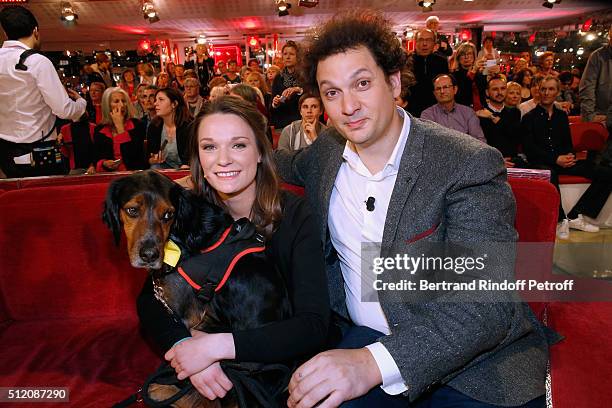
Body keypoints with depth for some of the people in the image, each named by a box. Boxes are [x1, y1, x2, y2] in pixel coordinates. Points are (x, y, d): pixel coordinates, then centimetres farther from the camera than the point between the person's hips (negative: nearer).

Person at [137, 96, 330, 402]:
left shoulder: (295, 216, -16)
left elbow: (314, 326, -22)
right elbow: (149, 299, -6)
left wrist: (218, 346, -28)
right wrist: (185, 343, -25)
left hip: (278, 362, -2)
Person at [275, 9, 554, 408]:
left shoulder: (470, 163, -16)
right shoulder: (326, 151, 1)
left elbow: (487, 302, -23)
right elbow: (289, 164, 26)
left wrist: (375, 361, -35)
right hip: (361, 339, 3)